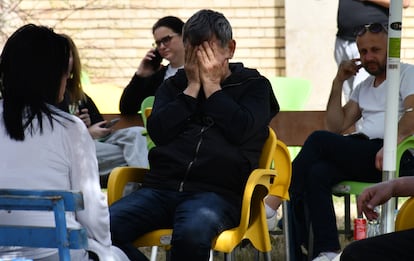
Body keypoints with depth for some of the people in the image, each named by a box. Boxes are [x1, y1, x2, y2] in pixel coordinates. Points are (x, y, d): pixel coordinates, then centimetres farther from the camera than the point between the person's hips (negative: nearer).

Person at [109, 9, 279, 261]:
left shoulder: (254, 85, 15)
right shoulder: (174, 85, 24)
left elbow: (241, 131, -4)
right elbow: (158, 132, 7)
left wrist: (211, 85, 3)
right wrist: (192, 87, 5)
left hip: (218, 192, -4)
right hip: (161, 186, 4)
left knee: (192, 233, -41)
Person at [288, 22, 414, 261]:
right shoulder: (363, 88, 27)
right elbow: (336, 127, 20)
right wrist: (338, 82, 14)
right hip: (362, 155, 6)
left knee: (319, 140, -22)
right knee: (317, 173, -25)